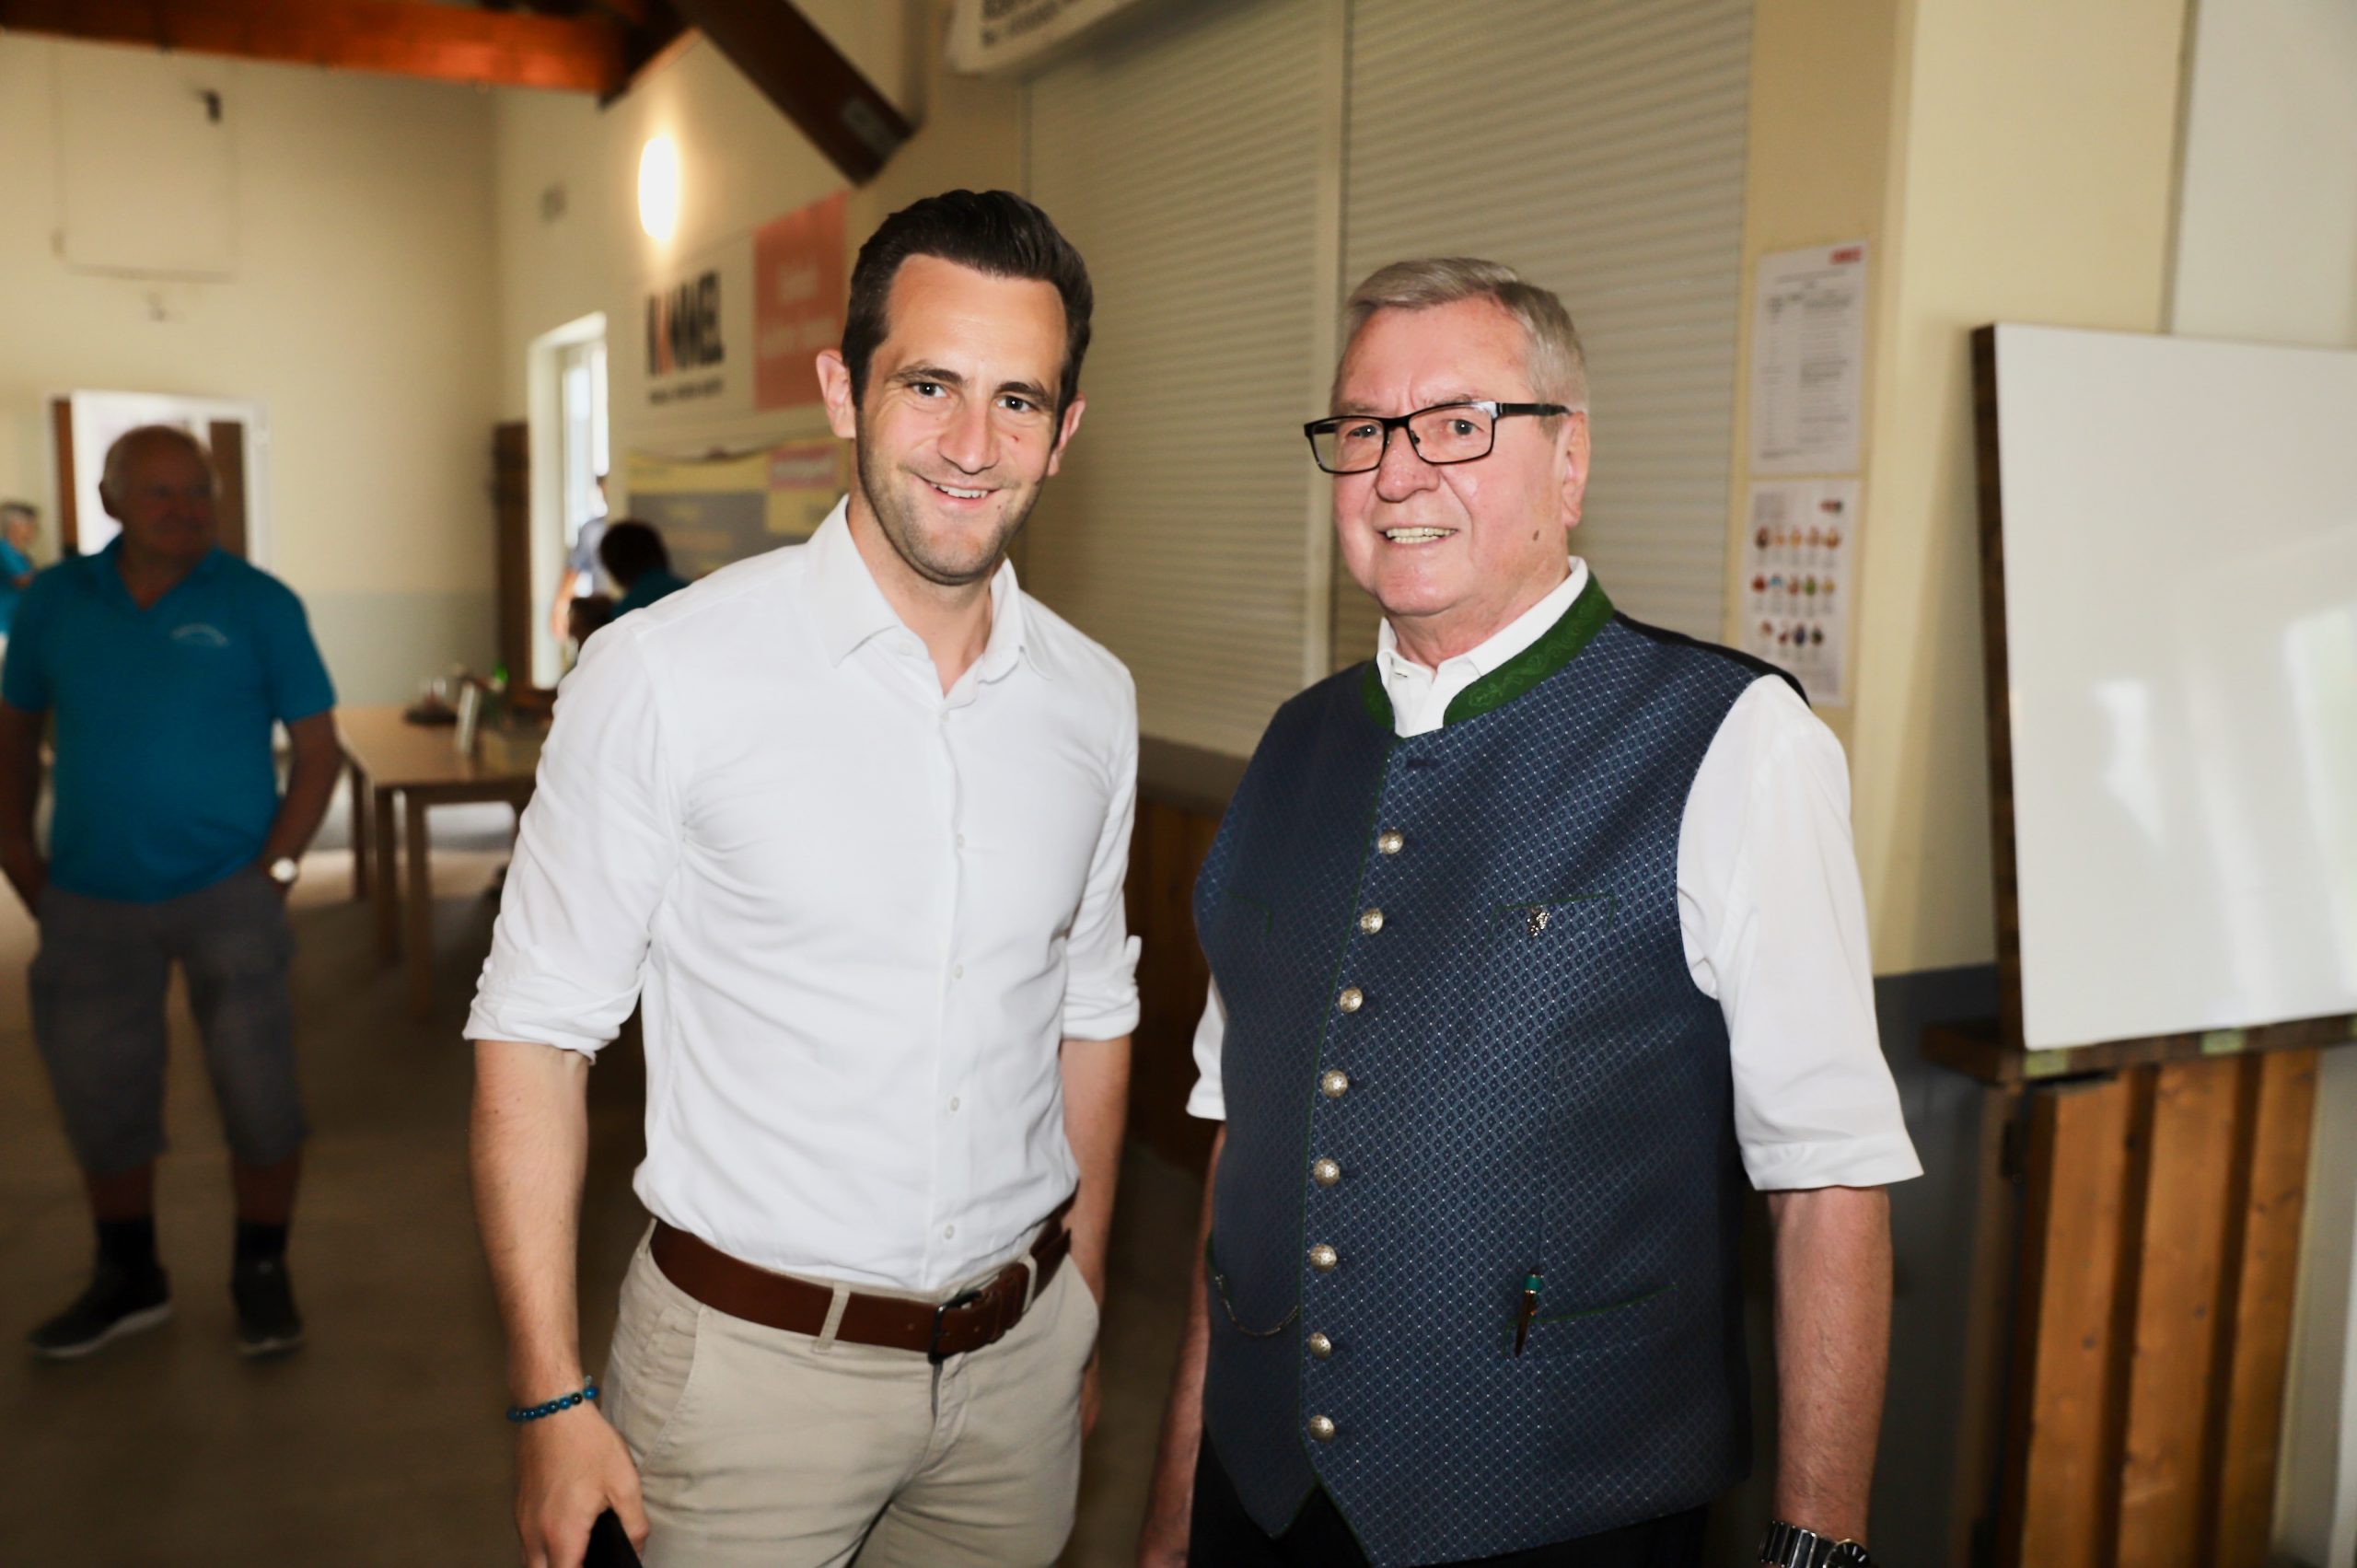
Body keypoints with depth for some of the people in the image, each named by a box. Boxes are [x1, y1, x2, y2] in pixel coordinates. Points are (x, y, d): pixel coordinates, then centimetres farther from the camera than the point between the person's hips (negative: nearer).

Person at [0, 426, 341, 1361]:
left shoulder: (260, 605, -5)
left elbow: (317, 747, -4)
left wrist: (276, 867, -11)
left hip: (227, 894, -3)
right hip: (91, 900, 3)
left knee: (257, 1089, -1)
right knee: (100, 1099, 13)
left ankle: (261, 1275, 20)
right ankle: (129, 1280, 32)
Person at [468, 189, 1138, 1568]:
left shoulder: (1093, 700, 0)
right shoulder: (666, 675, -14)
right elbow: (536, 1032, -10)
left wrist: (1081, 1321, 13)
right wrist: (552, 1402, -10)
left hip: (1016, 1365, 4)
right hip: (753, 1356, -4)